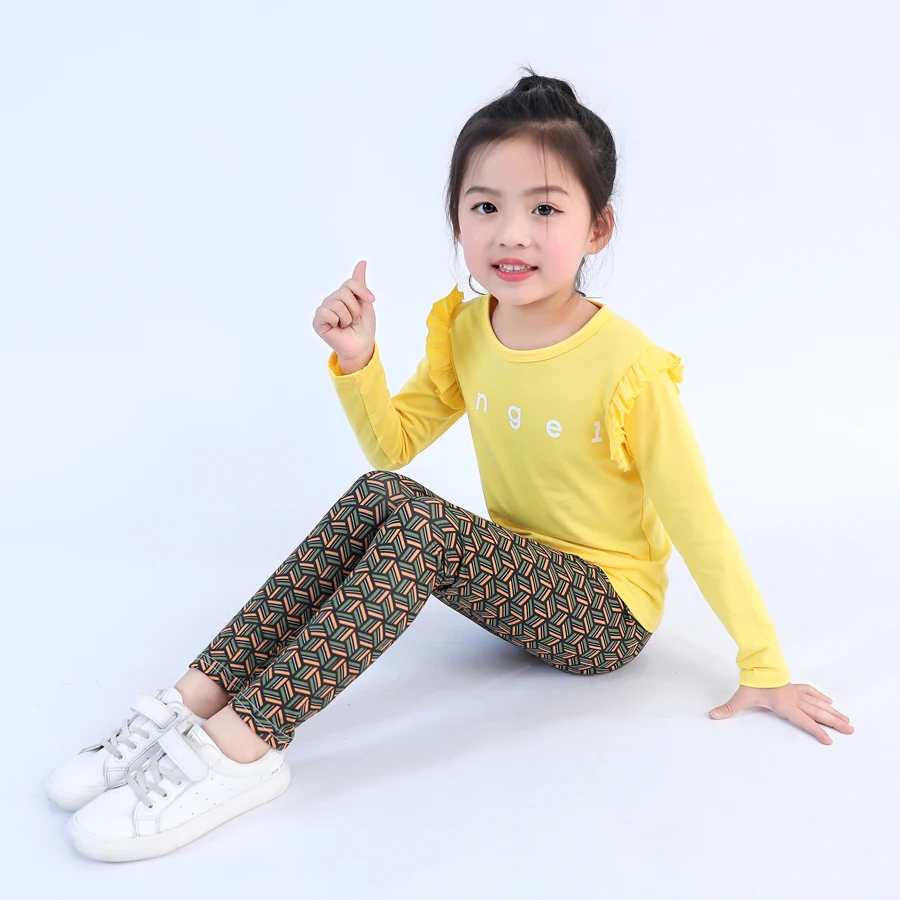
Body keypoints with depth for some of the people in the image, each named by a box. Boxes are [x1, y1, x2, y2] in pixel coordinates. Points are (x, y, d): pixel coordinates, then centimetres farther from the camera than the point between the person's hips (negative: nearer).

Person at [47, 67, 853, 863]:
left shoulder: (627, 368, -22)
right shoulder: (464, 331, -4)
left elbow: (696, 519, -15)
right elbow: (392, 445, 6)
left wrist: (764, 668, -11)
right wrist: (356, 359, -11)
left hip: (607, 614, -6)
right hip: (518, 573, 6)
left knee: (418, 518, -29)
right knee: (375, 495, -19)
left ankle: (242, 743, -31)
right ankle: (199, 696, -21)